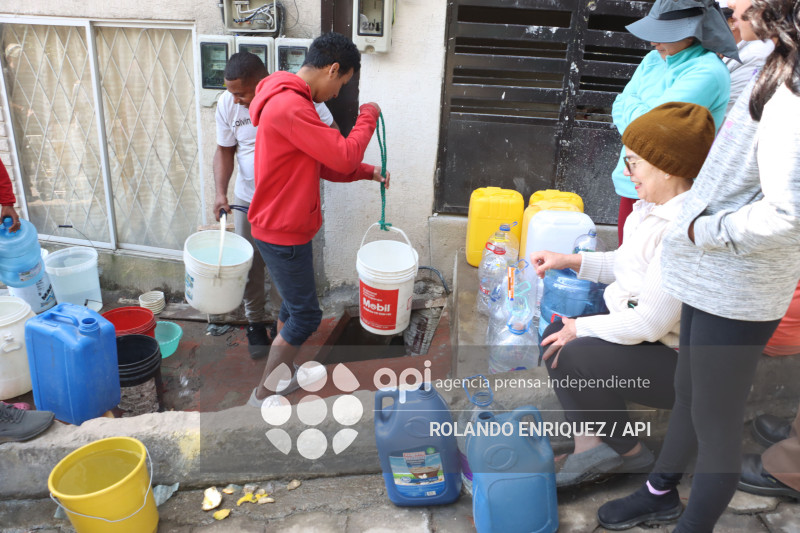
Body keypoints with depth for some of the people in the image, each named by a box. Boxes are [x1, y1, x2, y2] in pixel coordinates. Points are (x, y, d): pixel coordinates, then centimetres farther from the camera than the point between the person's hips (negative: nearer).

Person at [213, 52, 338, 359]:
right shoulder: (227, 104, -9)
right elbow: (224, 150, 2)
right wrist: (221, 193, -11)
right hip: (248, 199, 2)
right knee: (251, 266, 10)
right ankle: (255, 324, 32)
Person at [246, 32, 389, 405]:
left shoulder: (291, 101, 11)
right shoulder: (290, 105, -25)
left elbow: (322, 164, 16)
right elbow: (343, 156, -25)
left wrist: (368, 173, 9)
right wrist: (367, 118, -9)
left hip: (287, 227, 10)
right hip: (282, 232, -10)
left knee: (294, 305, 22)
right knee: (306, 315, 1)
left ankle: (285, 375, 40)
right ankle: (263, 395, 16)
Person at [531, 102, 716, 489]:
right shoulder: (654, 208, 1)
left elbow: (651, 323, -28)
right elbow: (629, 265, 17)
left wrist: (582, 328, -16)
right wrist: (571, 261, 7)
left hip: (681, 364, -10)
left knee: (574, 357, -25)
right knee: (555, 334, 0)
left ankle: (628, 452, 2)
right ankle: (590, 443, -1)